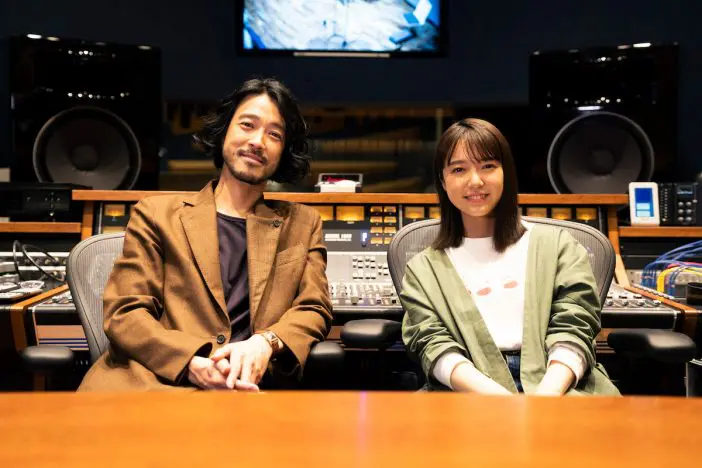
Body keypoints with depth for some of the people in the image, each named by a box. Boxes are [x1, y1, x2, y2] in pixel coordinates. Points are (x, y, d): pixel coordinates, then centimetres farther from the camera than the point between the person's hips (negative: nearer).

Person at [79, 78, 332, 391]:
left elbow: (313, 309, 13)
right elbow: (124, 313, 6)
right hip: (156, 381, 0)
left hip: (249, 385, 1)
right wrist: (192, 361, -16)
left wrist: (265, 343, -12)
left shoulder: (303, 224, 23)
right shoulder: (157, 214, 16)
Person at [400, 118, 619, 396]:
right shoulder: (423, 270, 17)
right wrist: (501, 402, -17)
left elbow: (572, 330, 6)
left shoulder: (556, 244, 18)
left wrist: (546, 396, -16)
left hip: (555, 386, -1)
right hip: (473, 392, 1)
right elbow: (435, 347, 3)